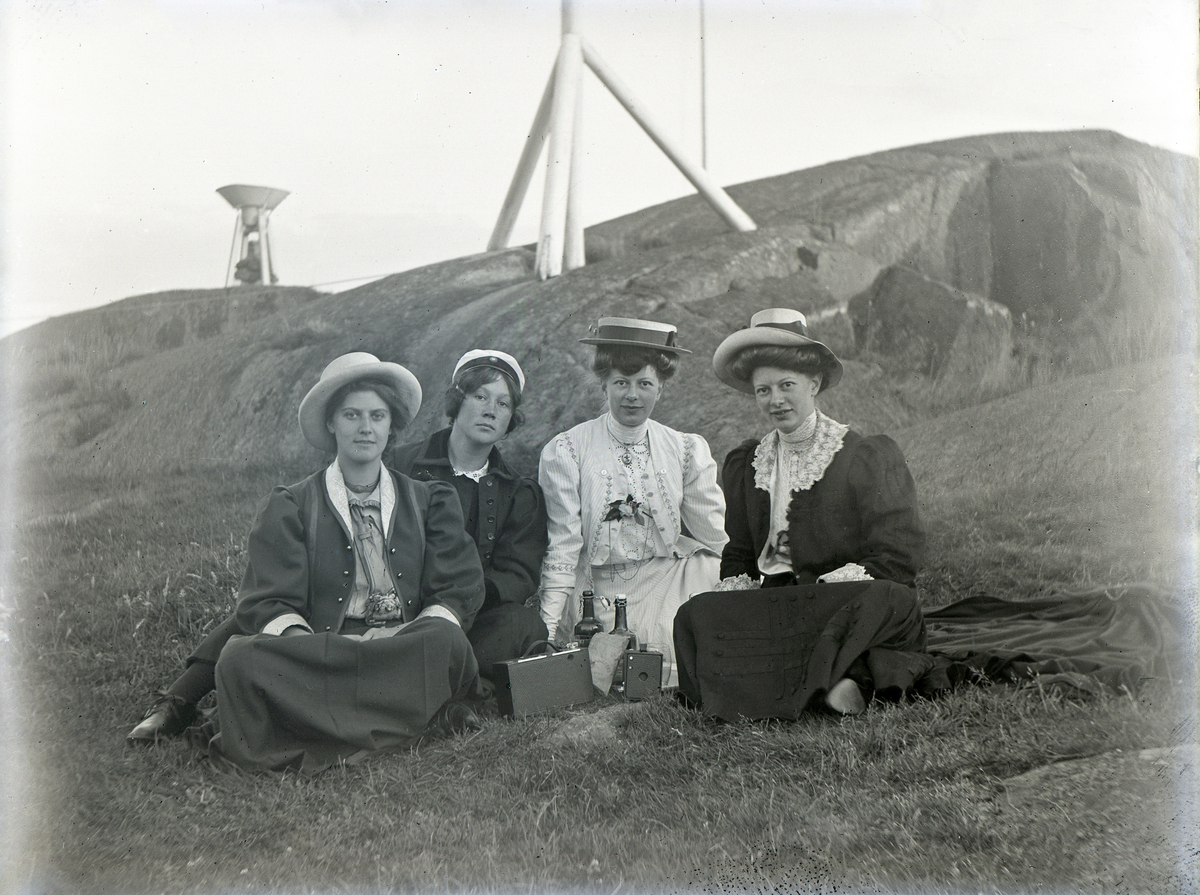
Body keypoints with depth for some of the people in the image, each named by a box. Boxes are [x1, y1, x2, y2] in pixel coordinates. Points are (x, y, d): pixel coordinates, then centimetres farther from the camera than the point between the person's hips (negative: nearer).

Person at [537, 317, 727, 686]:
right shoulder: (564, 452, -2)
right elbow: (562, 544, -5)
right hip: (597, 592, -3)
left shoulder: (685, 450, 7)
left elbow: (718, 537, 6)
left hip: (666, 583, 3)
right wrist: (548, 627, -13)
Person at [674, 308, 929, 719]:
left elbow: (898, 558, -3)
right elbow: (737, 557, 20)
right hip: (772, 607, 4)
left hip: (846, 605, -4)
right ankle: (829, 678, -30)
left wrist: (819, 590, -14)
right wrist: (736, 595, -4)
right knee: (696, 615, -24)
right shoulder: (742, 463, 16)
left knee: (891, 601, -36)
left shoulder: (872, 456, 2)